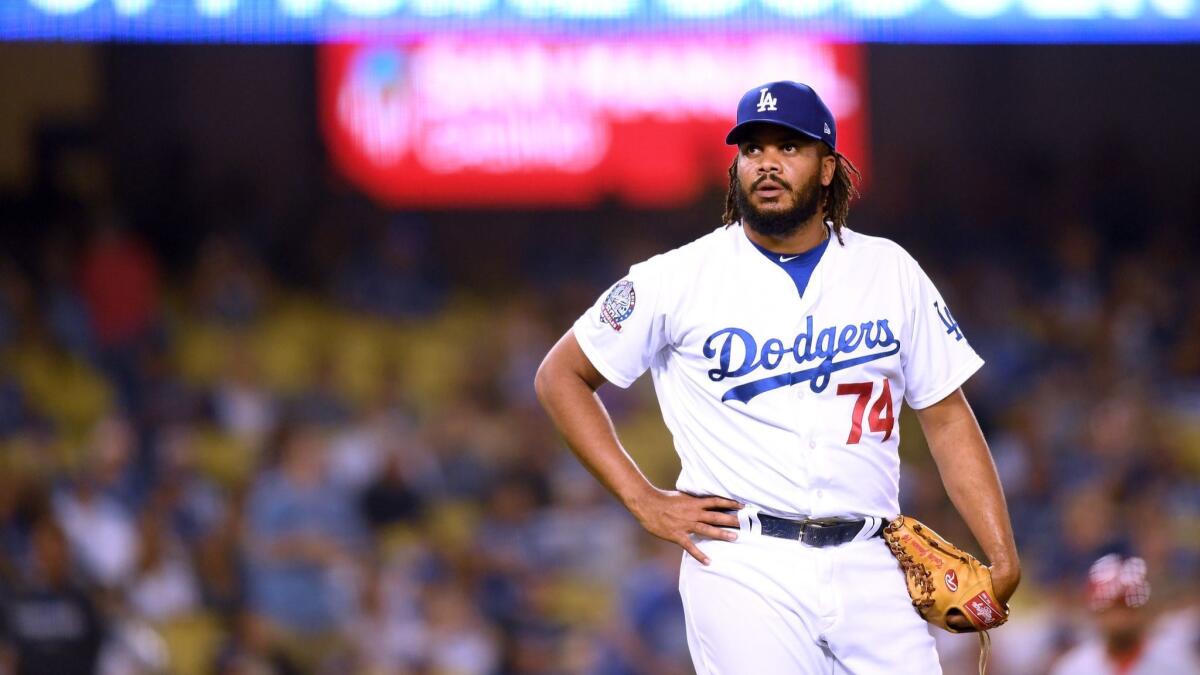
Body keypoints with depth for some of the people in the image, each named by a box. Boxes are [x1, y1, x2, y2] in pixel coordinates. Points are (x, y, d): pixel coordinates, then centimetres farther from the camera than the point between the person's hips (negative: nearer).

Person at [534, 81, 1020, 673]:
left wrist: (1002, 559, 0)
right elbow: (560, 377, 9)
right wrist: (644, 501, 0)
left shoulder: (890, 271, 10)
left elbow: (947, 419, 12)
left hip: (869, 571, 3)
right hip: (745, 572, -3)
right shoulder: (680, 278, 1)